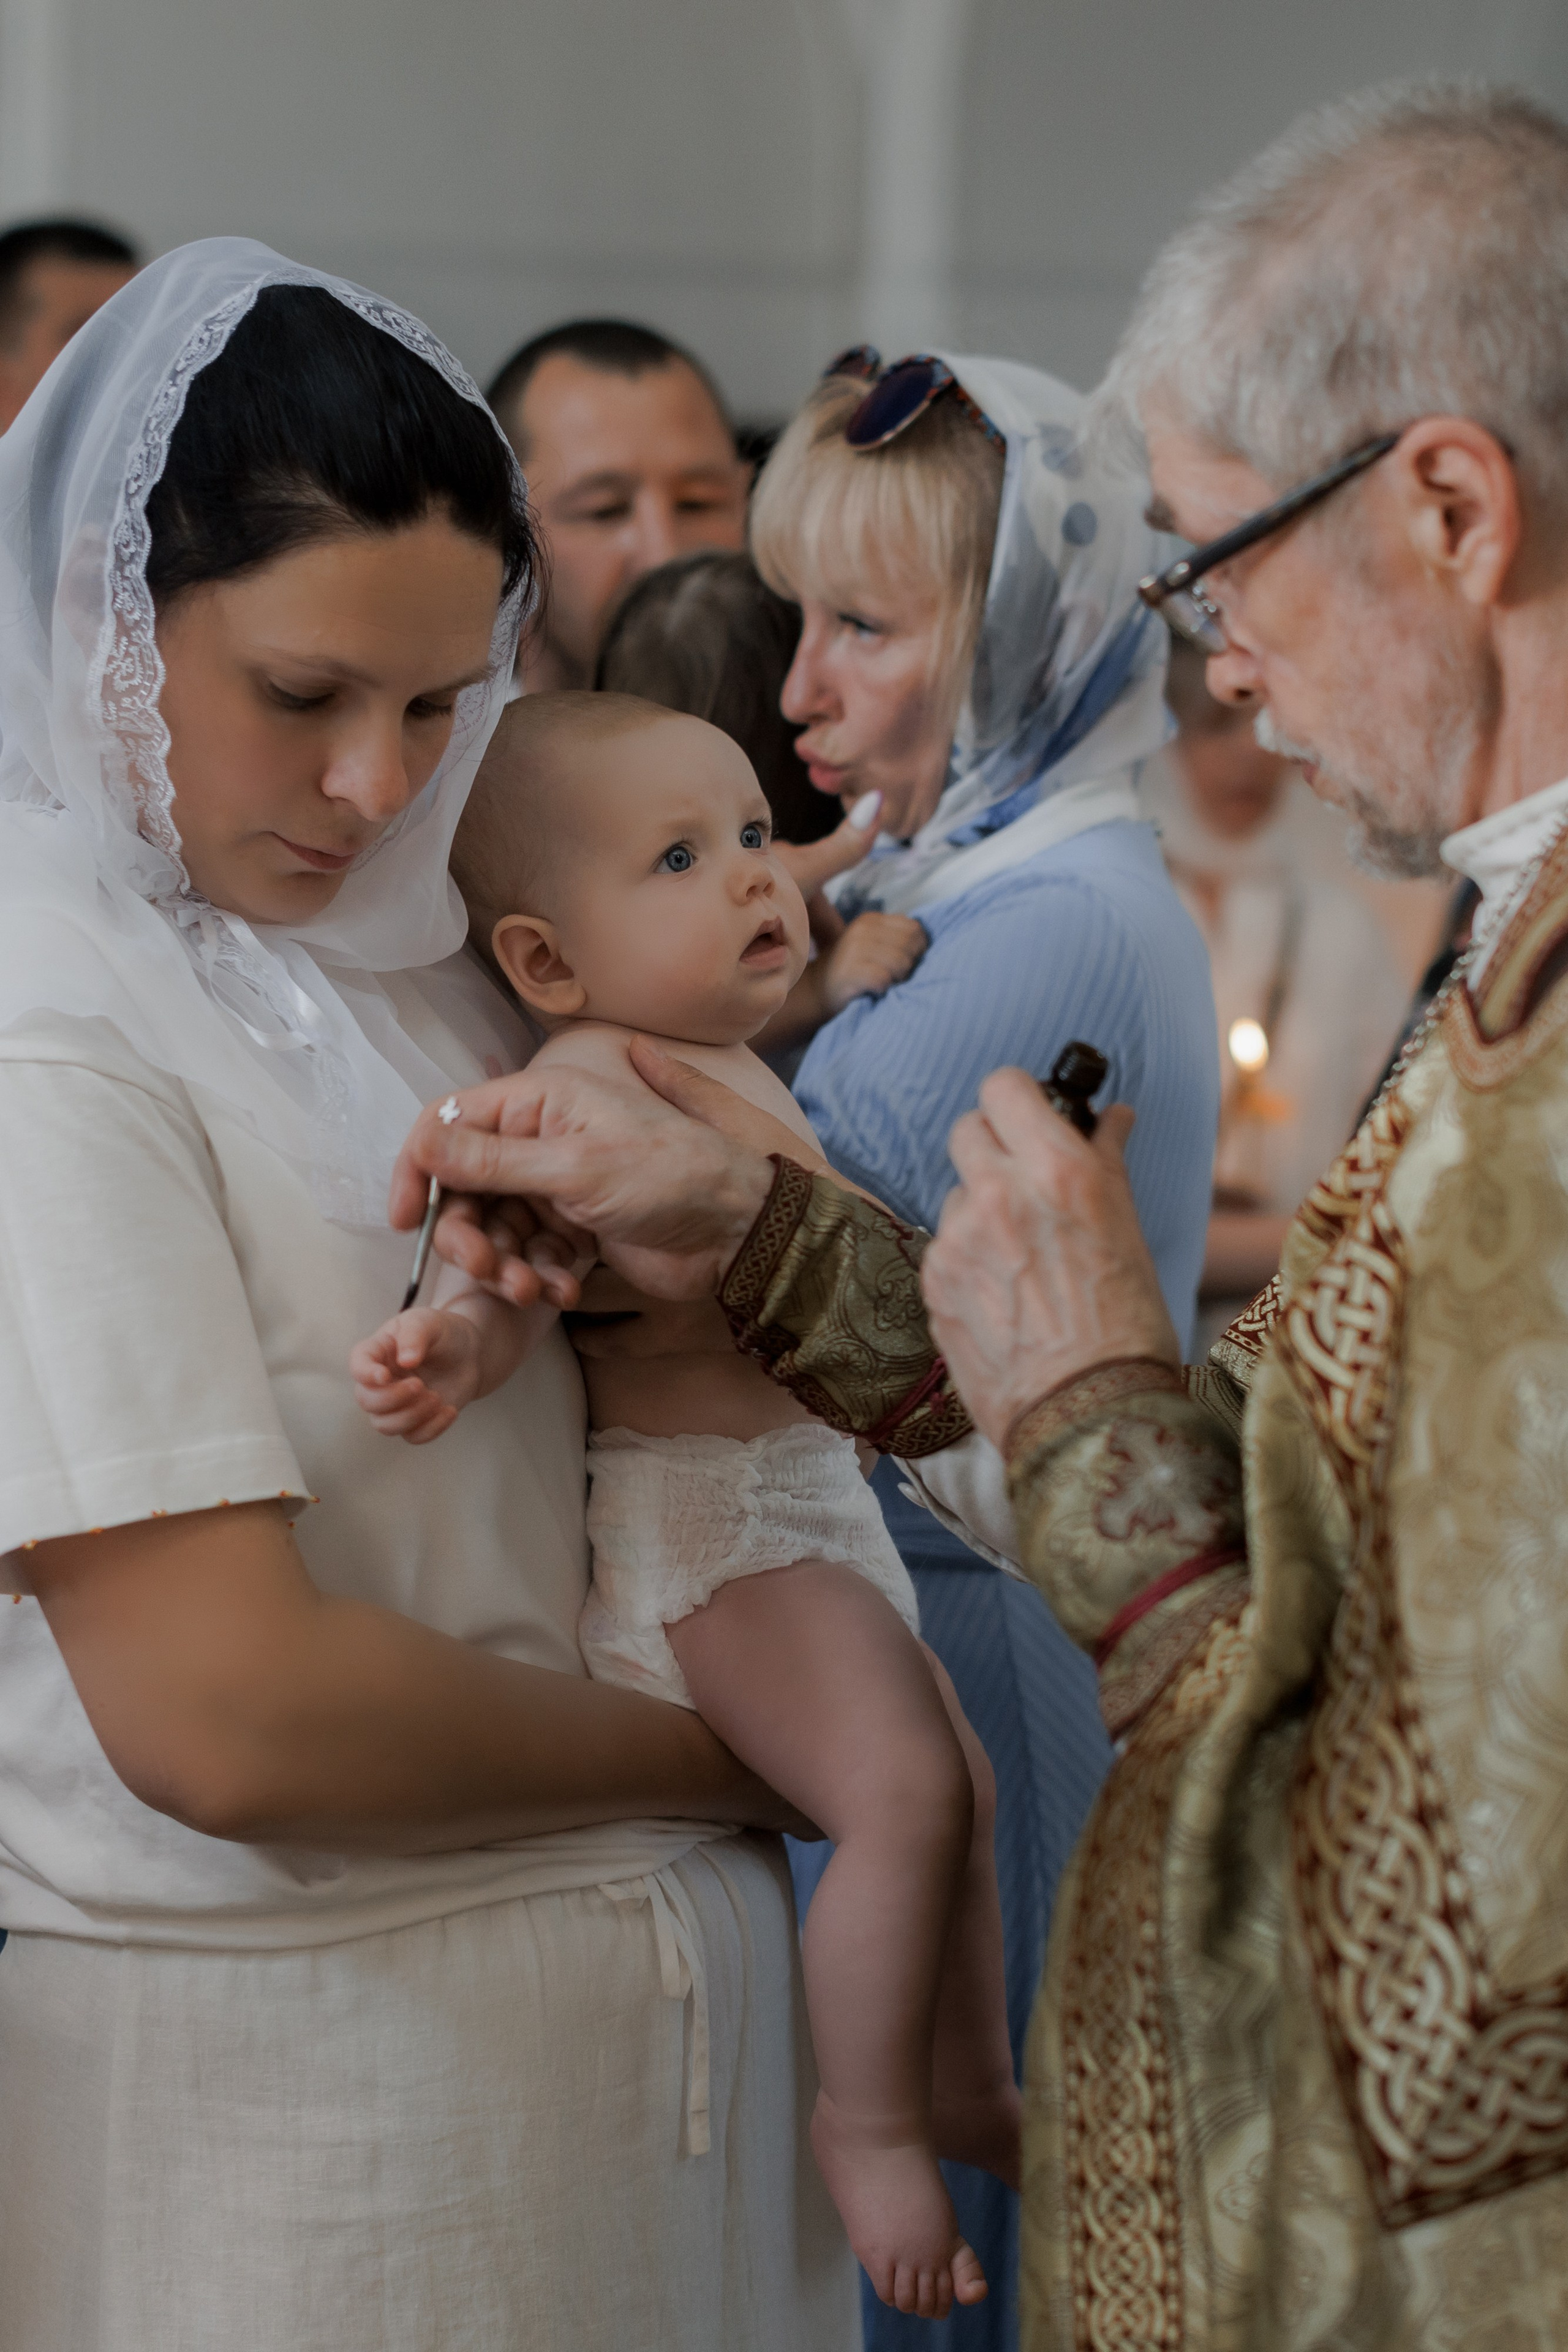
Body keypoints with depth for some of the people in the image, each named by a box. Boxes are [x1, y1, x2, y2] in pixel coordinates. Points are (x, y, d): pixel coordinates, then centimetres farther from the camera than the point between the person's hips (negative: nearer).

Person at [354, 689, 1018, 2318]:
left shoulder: (738, 1072, 14)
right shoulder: (591, 1072, -17)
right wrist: (465, 1337, -50)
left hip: (813, 1495, 11)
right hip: (698, 1516, -11)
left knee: (962, 1782, 21)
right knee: (904, 1795, -22)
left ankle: (967, 2081, 36)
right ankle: (866, 2122, -5)